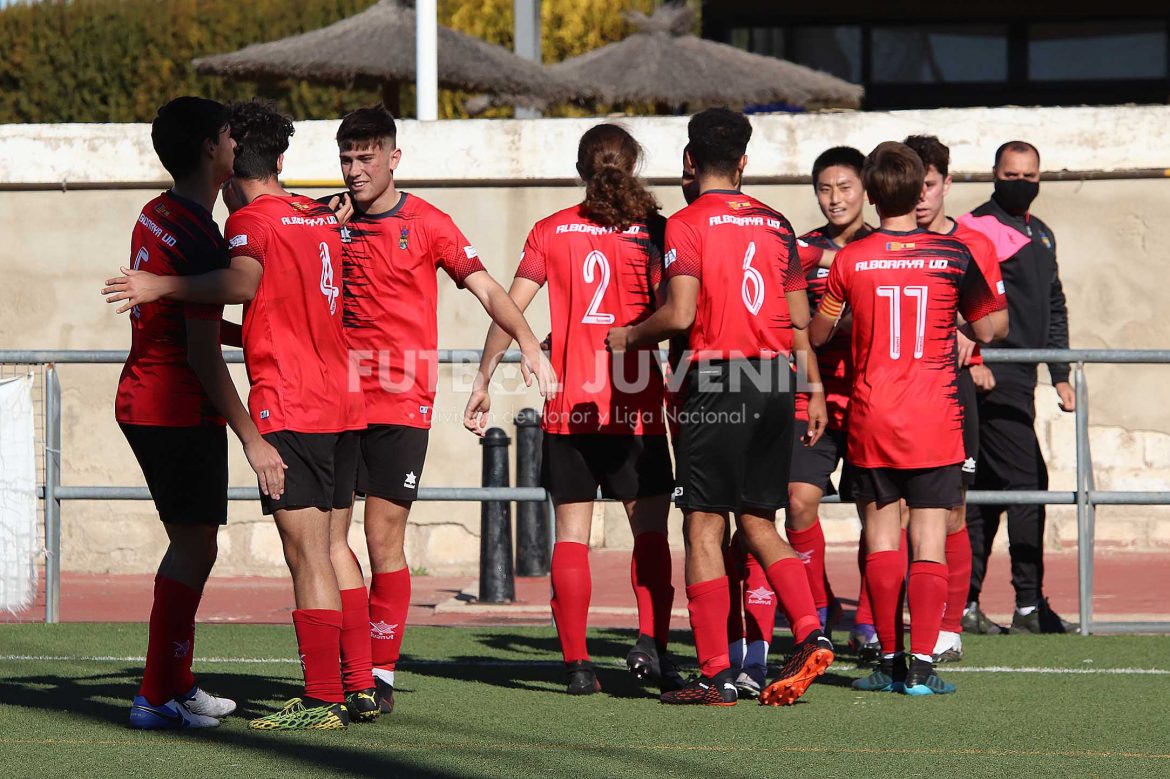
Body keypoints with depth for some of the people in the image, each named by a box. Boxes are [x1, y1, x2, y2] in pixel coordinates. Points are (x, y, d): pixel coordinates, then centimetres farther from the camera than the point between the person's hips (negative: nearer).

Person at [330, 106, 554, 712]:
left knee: (384, 539, -3)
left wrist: (529, 345, -16)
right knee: (327, 534, -6)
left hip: (402, 405, -3)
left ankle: (382, 675, 5)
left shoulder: (426, 224, 1)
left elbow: (486, 289, -2)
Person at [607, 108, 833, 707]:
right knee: (757, 523, 14)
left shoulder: (687, 224, -6)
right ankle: (809, 633, -6)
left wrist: (629, 337, 3)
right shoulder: (775, 224, 11)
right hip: (774, 380, 6)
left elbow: (679, 314, -15)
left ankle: (716, 674, -4)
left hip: (716, 382, -6)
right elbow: (801, 323, 12)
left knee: (703, 528, -1)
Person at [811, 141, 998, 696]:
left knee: (881, 538, 9)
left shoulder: (850, 260, -3)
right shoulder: (953, 256, -3)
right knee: (930, 540, -1)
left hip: (871, 420, 1)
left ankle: (890, 661, 11)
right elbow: (984, 332, 8)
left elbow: (818, 335, 8)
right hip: (935, 420, -1)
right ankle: (922, 665, -9)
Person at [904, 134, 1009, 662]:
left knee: (950, 513, -1)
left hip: (953, 385, 0)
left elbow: (1000, 321, 11)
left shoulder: (974, 246, 7)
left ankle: (949, 630, 7)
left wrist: (971, 331, -9)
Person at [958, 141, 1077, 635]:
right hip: (990, 376, -9)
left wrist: (1060, 374, 20)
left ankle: (965, 603, 13)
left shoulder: (1041, 236, 20)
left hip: (1020, 379, 9)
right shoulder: (977, 228, -6)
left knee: (986, 489, 10)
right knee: (1027, 481, -12)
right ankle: (1029, 606, -10)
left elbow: (1054, 307, 26)